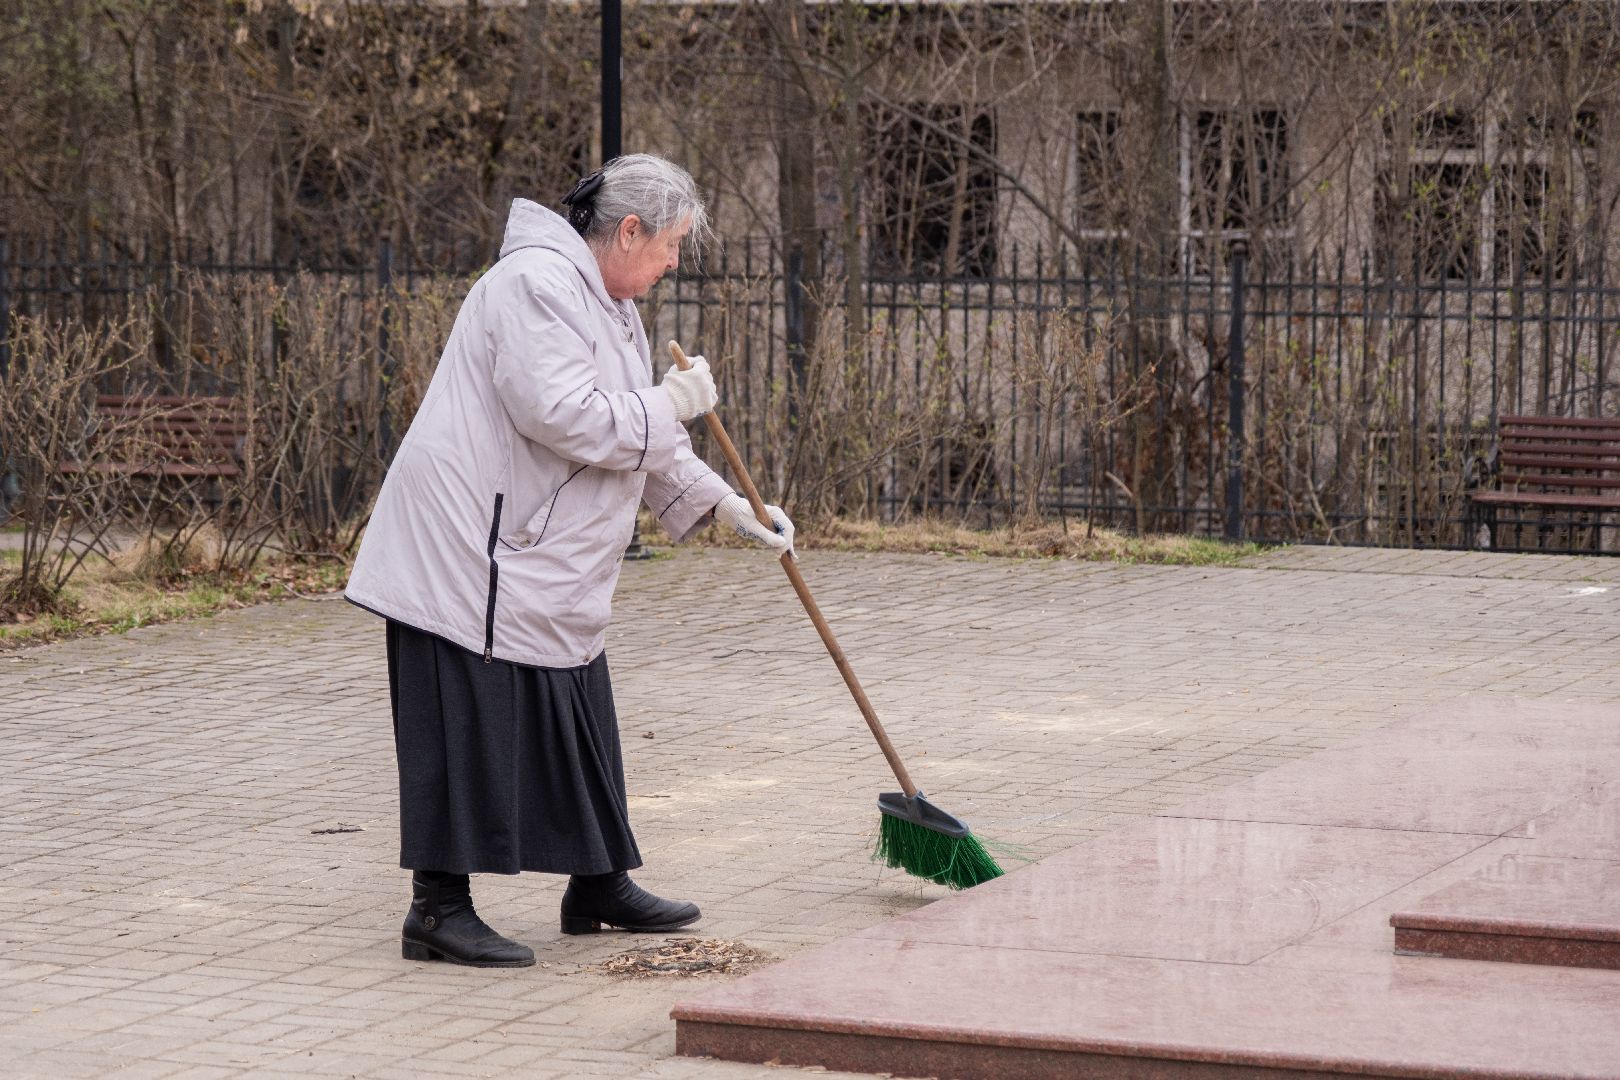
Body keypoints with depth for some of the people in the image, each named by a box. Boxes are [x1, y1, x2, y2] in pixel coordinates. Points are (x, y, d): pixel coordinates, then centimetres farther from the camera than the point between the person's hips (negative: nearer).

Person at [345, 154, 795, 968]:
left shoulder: (610, 306, 18)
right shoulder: (539, 283, -16)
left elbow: (643, 443, 24)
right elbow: (559, 414, -26)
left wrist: (724, 505, 16)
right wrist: (666, 405, -15)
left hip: (542, 562, 11)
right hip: (468, 550, -11)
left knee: (574, 722, 16)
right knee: (469, 725, -9)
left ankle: (598, 886, 28)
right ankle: (438, 909, -5)